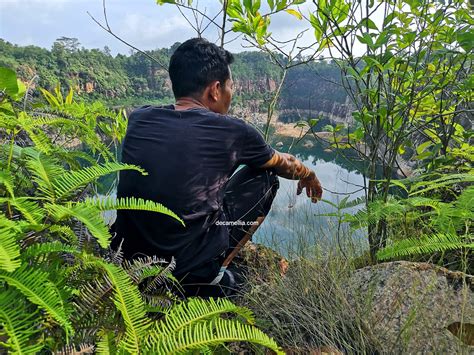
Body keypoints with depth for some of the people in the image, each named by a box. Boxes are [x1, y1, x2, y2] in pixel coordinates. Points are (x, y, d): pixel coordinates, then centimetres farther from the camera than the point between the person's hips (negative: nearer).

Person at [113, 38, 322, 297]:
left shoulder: (138, 119, 0)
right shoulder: (232, 131, -12)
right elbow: (281, 164, 9)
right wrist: (309, 175, 33)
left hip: (128, 260, 5)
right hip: (189, 269, -5)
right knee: (264, 178, 9)